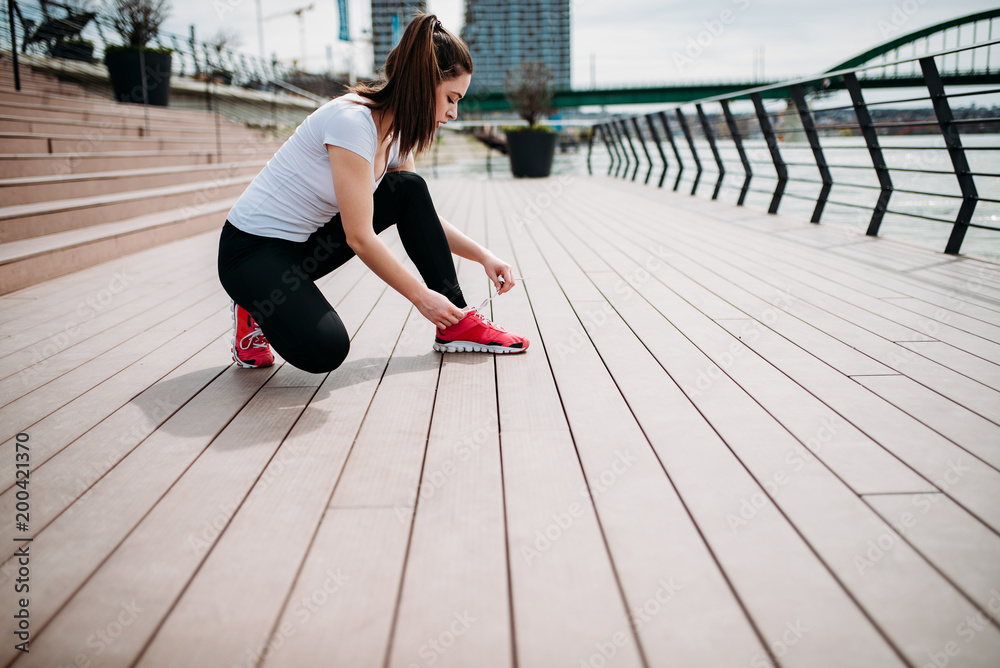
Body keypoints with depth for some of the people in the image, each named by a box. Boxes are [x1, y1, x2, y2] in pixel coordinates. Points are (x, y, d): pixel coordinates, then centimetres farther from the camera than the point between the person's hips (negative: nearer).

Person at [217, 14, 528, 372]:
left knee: (409, 190, -4)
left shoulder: (395, 134, 2)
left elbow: (423, 214, 13)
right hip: (253, 249, -8)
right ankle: (259, 309, 3)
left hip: (307, 242, 9)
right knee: (326, 350, -30)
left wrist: (483, 256, 1)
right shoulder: (351, 121, -25)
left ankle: (456, 324, 0)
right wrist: (421, 296, -17)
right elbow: (360, 238, -25)